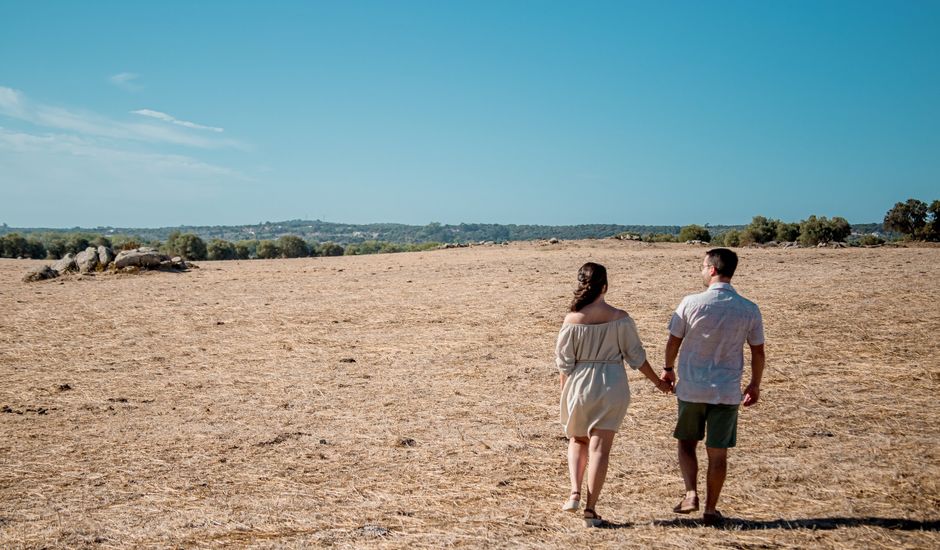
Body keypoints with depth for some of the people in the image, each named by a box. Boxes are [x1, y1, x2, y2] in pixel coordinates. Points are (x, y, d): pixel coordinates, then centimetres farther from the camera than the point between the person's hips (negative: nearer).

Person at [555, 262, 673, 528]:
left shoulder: (572, 319, -10)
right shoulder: (620, 318, -9)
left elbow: (564, 362, -4)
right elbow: (636, 356, -1)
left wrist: (564, 393, 10)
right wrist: (658, 381, 13)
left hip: (579, 385, 1)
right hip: (612, 386, -1)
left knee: (577, 440, 22)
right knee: (600, 447, 4)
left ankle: (575, 493, 5)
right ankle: (590, 509, 5)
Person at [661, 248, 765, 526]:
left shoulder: (691, 303, -10)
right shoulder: (749, 310, -4)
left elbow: (673, 342, -1)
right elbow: (758, 352, 2)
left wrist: (668, 369, 17)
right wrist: (755, 385, 17)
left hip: (691, 388, -1)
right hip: (727, 391, 1)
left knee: (686, 443, 18)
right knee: (717, 452, 11)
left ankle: (691, 493, 2)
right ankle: (711, 509, 18)